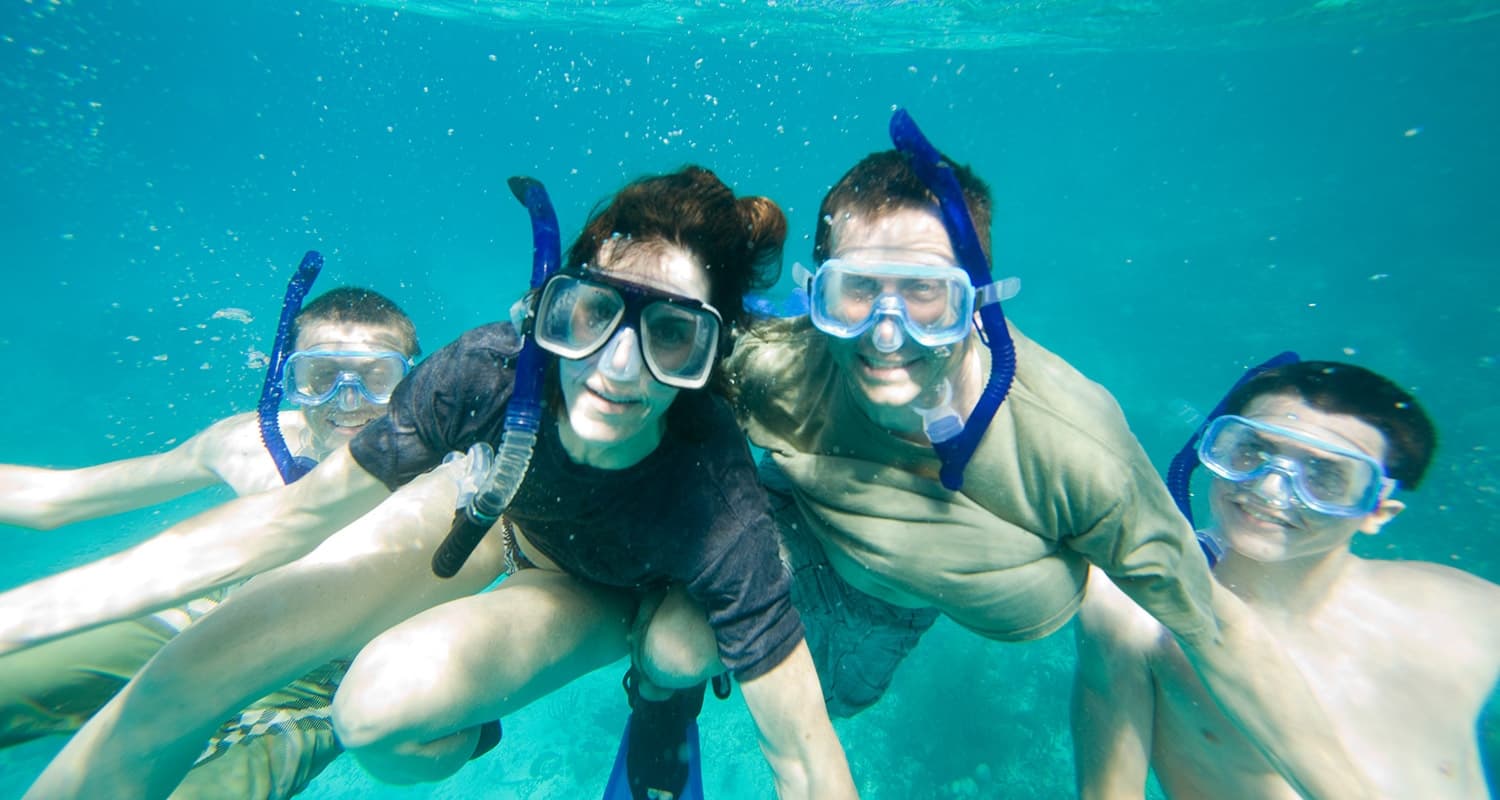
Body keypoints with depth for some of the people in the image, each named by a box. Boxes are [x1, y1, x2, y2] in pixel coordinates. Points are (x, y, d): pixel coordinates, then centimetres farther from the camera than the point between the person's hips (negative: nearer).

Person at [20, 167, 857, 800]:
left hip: (607, 588, -1)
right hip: (500, 504, 2)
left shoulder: (719, 511, -39)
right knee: (179, 681, -5)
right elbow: (297, 513, -16)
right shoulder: (490, 372, -32)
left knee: (381, 712, -29)